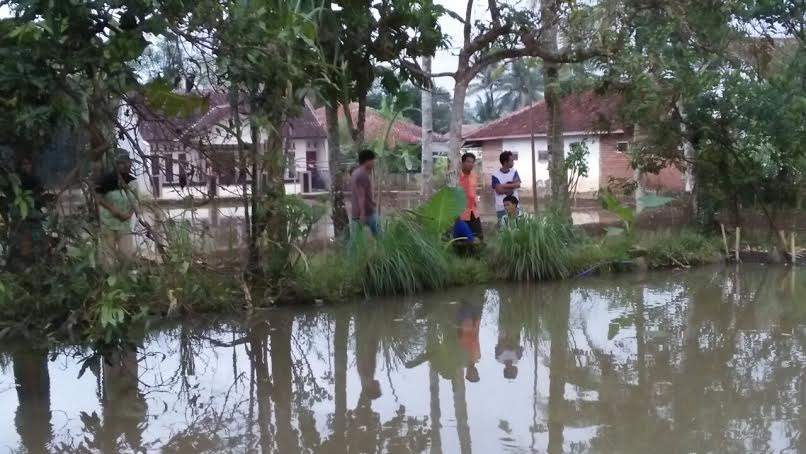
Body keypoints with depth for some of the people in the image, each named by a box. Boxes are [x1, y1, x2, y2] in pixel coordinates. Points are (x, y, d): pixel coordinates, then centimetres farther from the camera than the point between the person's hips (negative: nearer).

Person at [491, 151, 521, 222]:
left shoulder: (514, 172, 9)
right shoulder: (495, 175, -5)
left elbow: (518, 184, -6)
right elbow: (499, 190, -14)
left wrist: (503, 186, -12)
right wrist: (511, 187, -8)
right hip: (501, 208, -4)